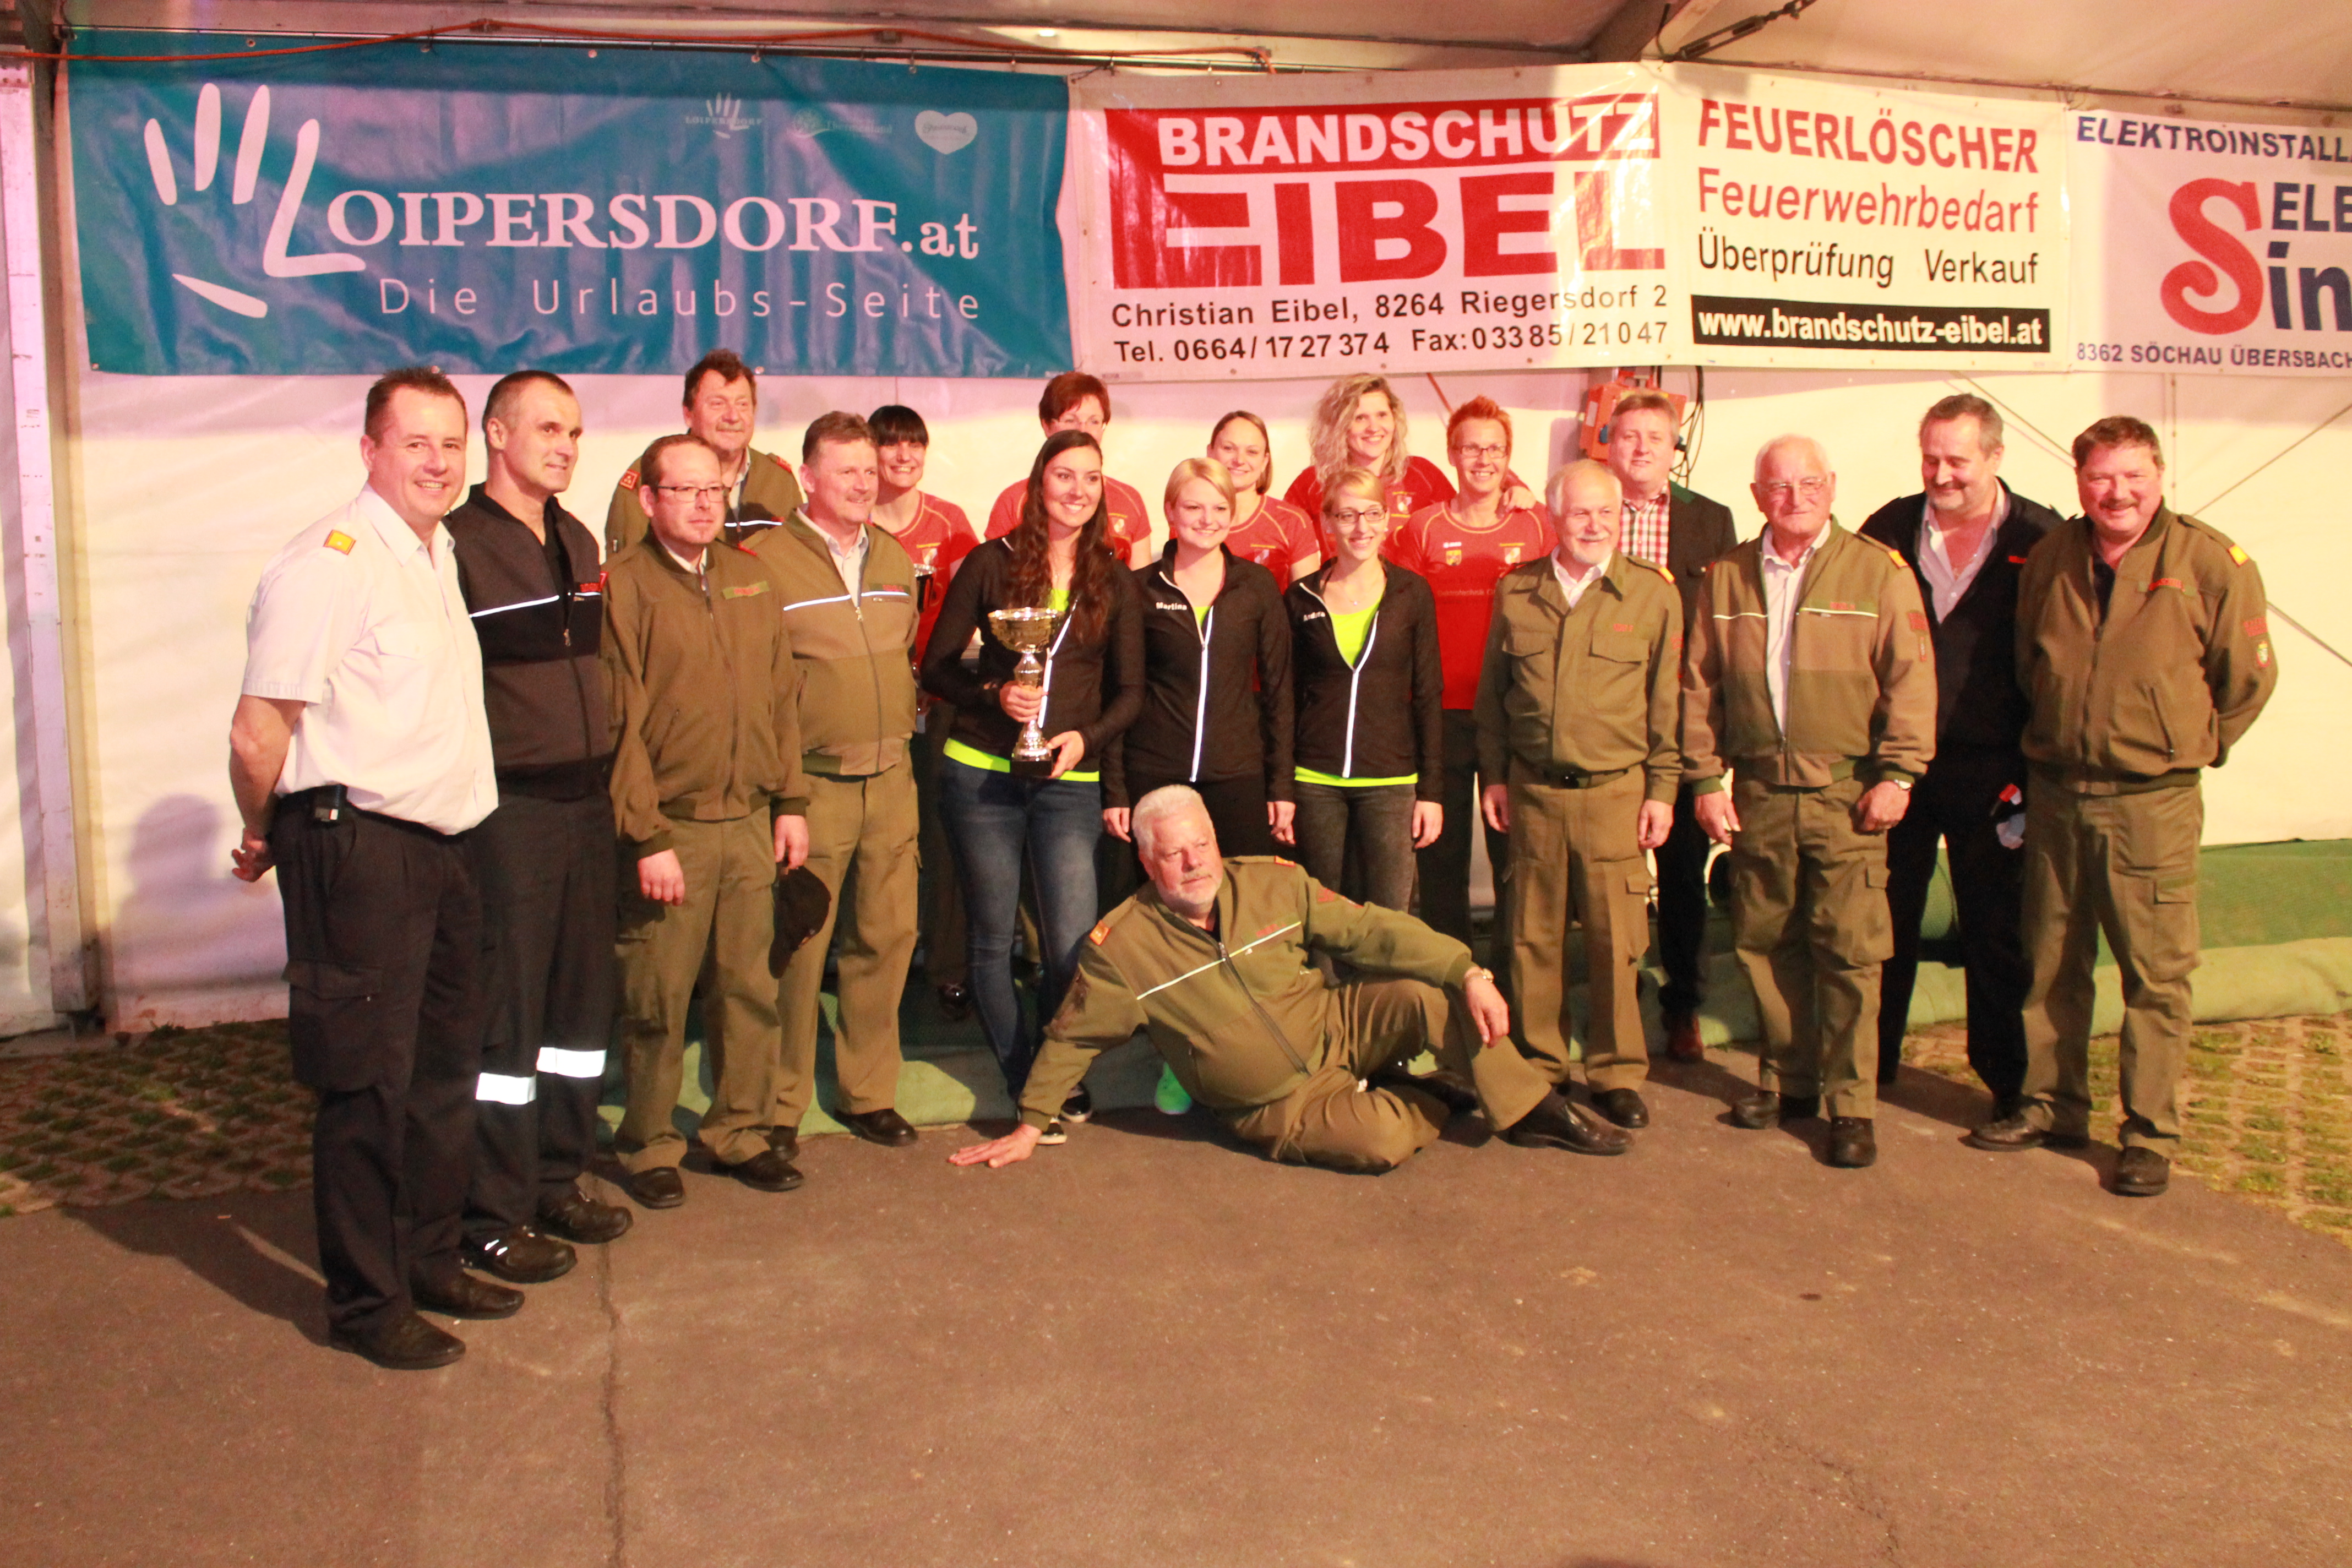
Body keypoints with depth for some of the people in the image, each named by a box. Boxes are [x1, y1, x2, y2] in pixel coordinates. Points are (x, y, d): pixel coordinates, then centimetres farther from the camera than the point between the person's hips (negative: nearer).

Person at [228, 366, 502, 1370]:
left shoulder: (437, 555, 14)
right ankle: (365, 1305, 17)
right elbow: (258, 734, -16)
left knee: (445, 1070, 17)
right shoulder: (331, 563, -15)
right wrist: (265, 839, 0)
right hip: (358, 849, -9)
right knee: (368, 1085, 1)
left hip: (438, 846, 9)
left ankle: (431, 1265, 33)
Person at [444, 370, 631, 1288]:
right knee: (504, 1013, 0)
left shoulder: (580, 543, 13)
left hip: (587, 801, 8)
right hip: (507, 809, -7)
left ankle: (558, 1183, 28)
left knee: (583, 999, 14)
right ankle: (495, 1217, 13)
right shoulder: (457, 547, -11)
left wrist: (607, 777, 16)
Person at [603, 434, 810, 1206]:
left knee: (751, 988, 10)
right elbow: (620, 722, -9)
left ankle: (740, 1132, 25)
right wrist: (647, 837, -12)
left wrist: (790, 801, 10)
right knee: (658, 1001, 4)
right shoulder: (625, 585, -7)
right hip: (670, 825, -5)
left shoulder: (751, 579, 11)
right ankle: (651, 1147, 20)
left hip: (751, 821, 5)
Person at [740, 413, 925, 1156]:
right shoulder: (764, 559, -8)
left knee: (887, 935, 10)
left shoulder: (895, 558, 12)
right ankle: (780, 1106, 15)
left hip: (891, 776, 6)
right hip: (811, 781, -6)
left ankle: (868, 1091, 24)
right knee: (798, 947, 0)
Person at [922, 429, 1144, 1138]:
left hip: (1069, 782, 1)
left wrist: (1087, 738, -10)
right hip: (980, 775, 0)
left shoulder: (1115, 583, 8)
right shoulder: (991, 564, 2)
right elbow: (937, 667, 3)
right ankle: (1025, 1086, 23)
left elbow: (1129, 692, 8)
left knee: (1074, 944, -6)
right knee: (992, 940, 6)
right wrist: (994, 695, -14)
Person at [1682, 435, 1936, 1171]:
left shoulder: (1879, 571, 1)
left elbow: (1909, 678, -1)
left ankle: (1851, 1104, 7)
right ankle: (1788, 1080, 26)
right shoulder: (1726, 577, 9)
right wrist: (1707, 779, 5)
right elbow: (1700, 685, 10)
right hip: (1758, 792, 3)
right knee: (1765, 943, 10)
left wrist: (1897, 775, -8)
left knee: (1848, 951, -3)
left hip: (1846, 793, -3)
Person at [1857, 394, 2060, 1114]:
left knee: (1998, 930, 8)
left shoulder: (2042, 540, -2)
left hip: (1991, 774, -1)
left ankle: (2008, 1077, 23)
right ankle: (1868, 1065, 24)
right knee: (1884, 919, 10)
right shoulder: (1888, 530, 4)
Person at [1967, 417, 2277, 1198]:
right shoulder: (2050, 557, 6)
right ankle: (2052, 1105, 27)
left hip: (2152, 803, -4)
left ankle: (2151, 1134, 12)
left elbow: (2249, 680, 3)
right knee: (2051, 963, 13)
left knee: (2156, 973, 1)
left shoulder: (2210, 562, -6)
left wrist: (2187, 749, 7)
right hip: (2055, 791, 4)